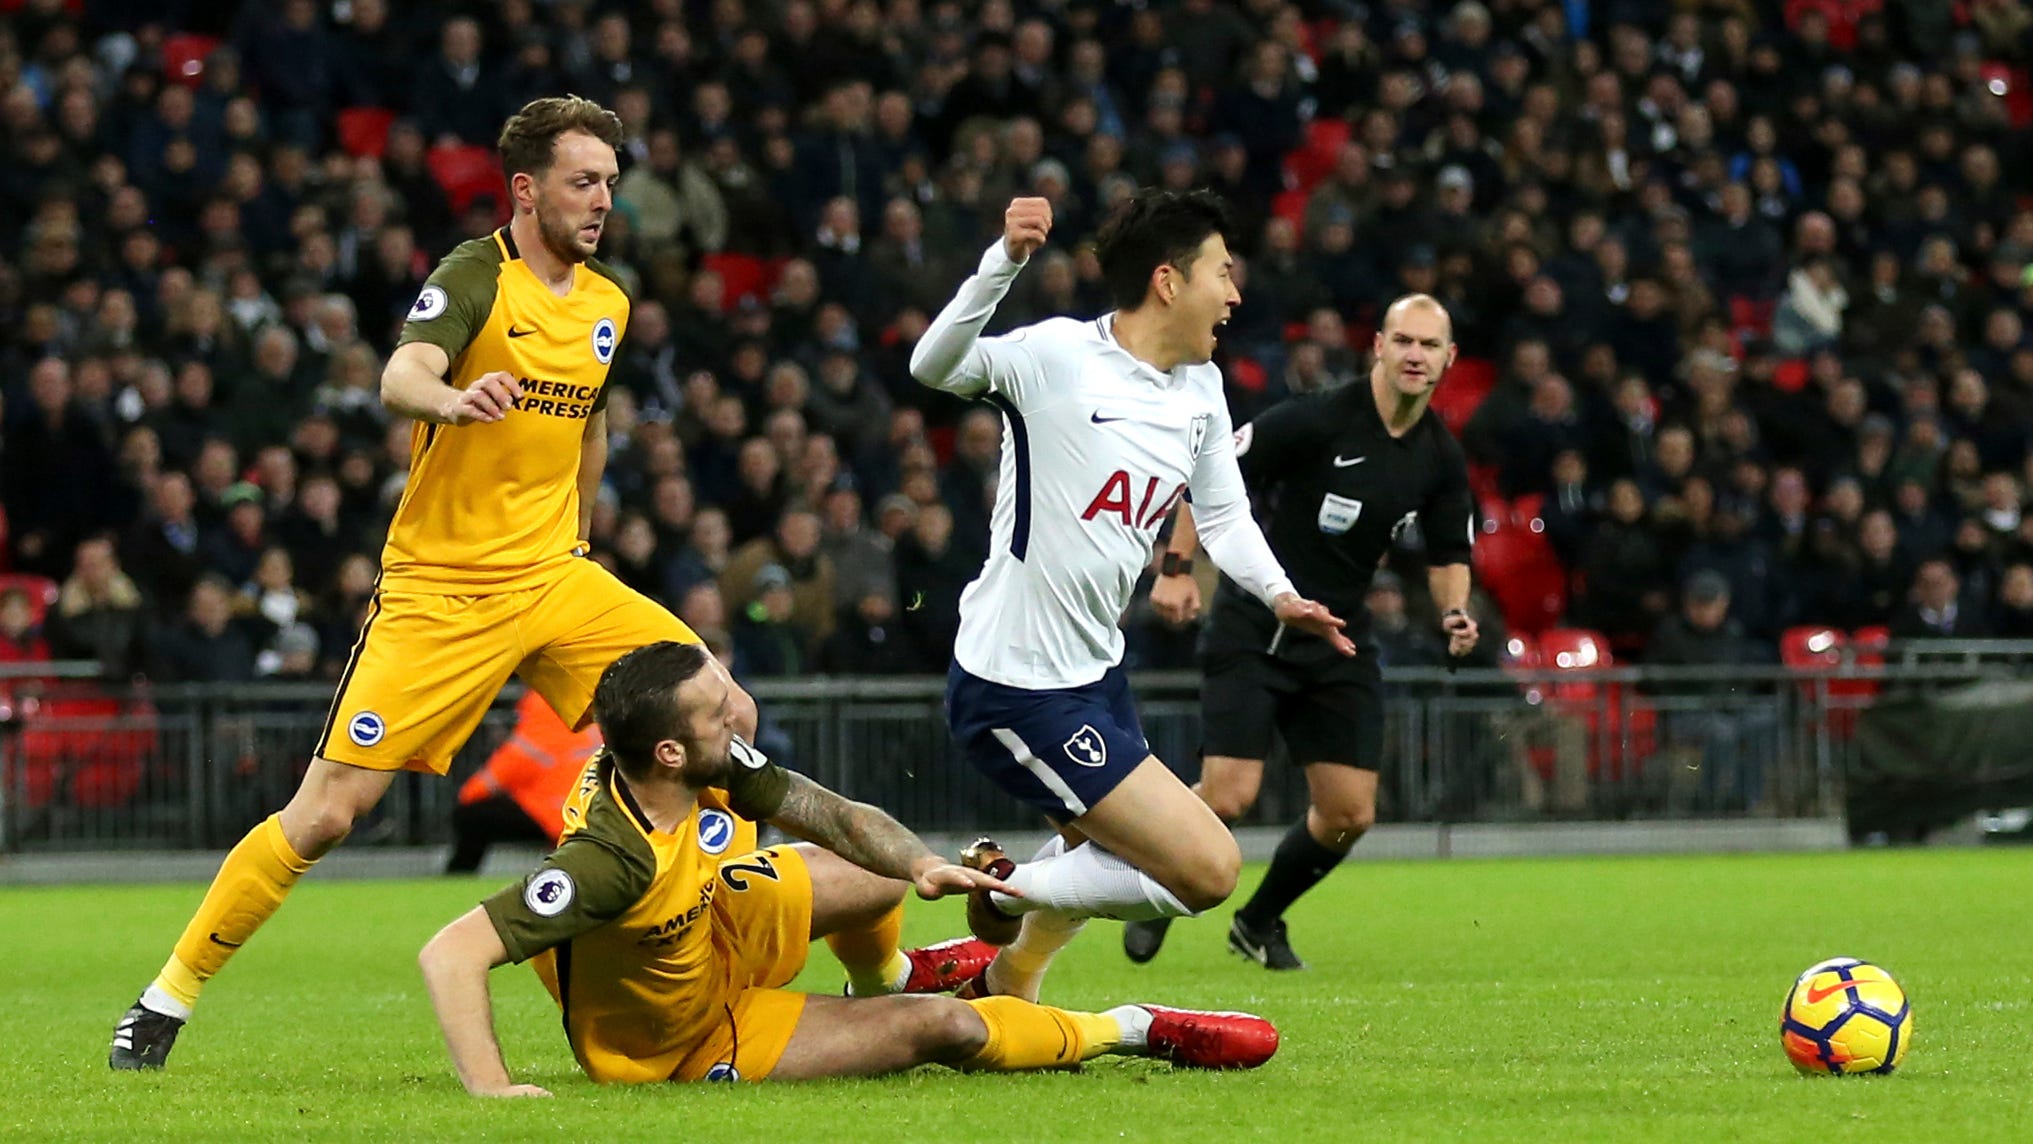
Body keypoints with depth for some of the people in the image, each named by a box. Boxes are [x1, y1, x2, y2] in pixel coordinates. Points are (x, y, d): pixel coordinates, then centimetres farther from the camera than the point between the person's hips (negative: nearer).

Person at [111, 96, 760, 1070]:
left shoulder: (606, 303, 9)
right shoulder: (473, 278, -11)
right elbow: (401, 378, -31)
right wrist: (456, 399, -52)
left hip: (552, 581, 6)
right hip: (440, 589, -6)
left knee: (727, 718, -6)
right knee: (327, 811, -10)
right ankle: (170, 996, 4)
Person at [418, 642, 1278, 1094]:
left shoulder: (714, 767, -22)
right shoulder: (613, 861, -42)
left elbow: (834, 814, -8)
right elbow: (451, 952, -46)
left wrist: (922, 863, -25)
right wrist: (490, 1089, -53)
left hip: (716, 938, 7)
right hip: (684, 1041, -7)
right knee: (944, 1028, -9)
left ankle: (883, 979, 47)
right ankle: (1132, 1028, 18)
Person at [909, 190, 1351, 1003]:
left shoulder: (1201, 388, 8)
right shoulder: (1059, 355, -17)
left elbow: (1224, 516, 17)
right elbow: (934, 366, -33)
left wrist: (1279, 594, -2)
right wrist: (1005, 261, -48)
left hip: (1094, 673, 10)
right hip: (1016, 687, -10)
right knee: (1207, 869, -13)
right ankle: (1010, 893, 3)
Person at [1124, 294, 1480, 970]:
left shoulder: (1441, 459, 2)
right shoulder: (1318, 421, -15)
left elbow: (1449, 555, 15)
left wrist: (1454, 612, -6)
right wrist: (1177, 567, -16)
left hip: (1338, 643, 5)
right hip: (1253, 629, -5)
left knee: (1350, 814, -1)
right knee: (1230, 795, -16)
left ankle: (1258, 924, 25)